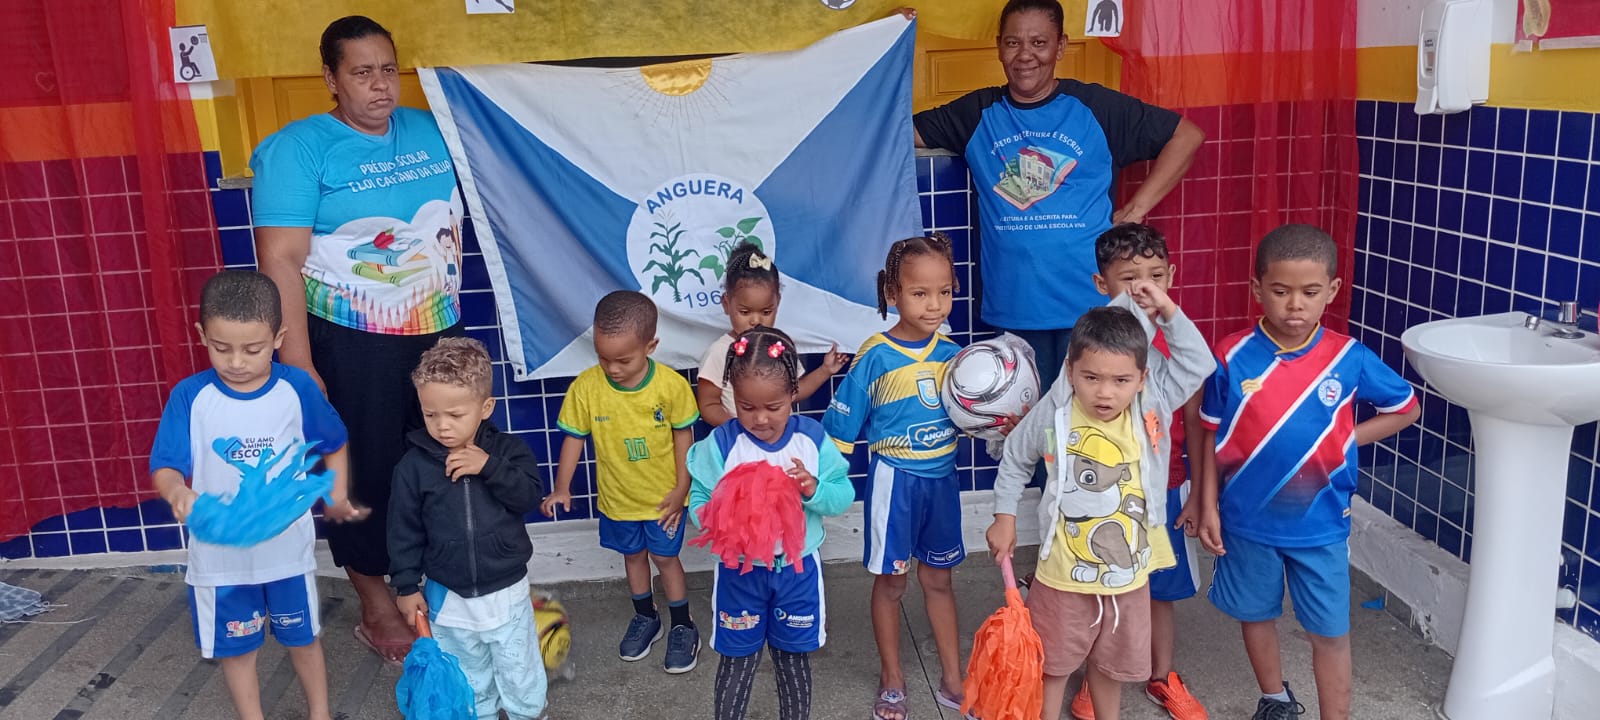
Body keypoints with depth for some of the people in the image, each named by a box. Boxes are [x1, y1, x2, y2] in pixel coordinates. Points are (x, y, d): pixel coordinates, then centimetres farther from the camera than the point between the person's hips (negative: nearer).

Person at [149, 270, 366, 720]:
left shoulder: (297, 389, -10)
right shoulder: (189, 397, -13)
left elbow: (334, 445, 5)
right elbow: (165, 467, -15)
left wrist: (337, 495, -6)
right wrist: (175, 491, -37)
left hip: (288, 548, 1)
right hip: (219, 553, 0)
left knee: (302, 636, 19)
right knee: (235, 647, 15)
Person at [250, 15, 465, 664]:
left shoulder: (428, 130, 7)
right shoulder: (299, 148, -10)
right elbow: (281, 260, -15)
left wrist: (453, 302, 14)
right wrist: (298, 365, -19)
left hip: (439, 331, 5)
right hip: (351, 343, -5)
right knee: (365, 472, 7)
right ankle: (377, 610, 24)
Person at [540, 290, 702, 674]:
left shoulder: (672, 385, -22)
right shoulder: (586, 387, -19)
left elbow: (683, 436, -10)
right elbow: (574, 438, -8)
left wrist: (681, 489, -8)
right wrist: (562, 488, -14)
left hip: (664, 496, -2)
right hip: (617, 497, 2)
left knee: (664, 556, 11)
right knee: (633, 555, 21)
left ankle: (683, 626, 31)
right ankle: (645, 618, 43)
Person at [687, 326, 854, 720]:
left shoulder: (812, 438, -10)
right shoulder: (720, 443, -14)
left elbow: (844, 496, -7)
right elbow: (699, 502, -13)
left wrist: (815, 489, -27)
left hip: (798, 568, 2)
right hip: (740, 570, -1)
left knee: (794, 658, 19)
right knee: (738, 660, 12)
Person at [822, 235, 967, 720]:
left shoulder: (952, 355, -4)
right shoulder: (875, 357, -16)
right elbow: (840, 429, -11)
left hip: (942, 478, 4)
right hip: (894, 480, -3)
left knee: (938, 579, 17)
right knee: (890, 582, 11)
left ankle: (952, 680, 31)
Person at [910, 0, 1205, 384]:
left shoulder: (1096, 107, 0)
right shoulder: (977, 113, 7)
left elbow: (1187, 135, 4)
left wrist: (1137, 208, -3)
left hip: (1089, 305, -2)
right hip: (1012, 307, 2)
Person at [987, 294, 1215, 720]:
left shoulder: (1154, 404, -11)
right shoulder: (1051, 415, -16)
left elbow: (1197, 363, -7)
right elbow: (1015, 460, 1)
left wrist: (1167, 310, -17)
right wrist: (1005, 517, 3)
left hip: (1128, 573, 2)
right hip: (1065, 574, -2)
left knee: (1112, 663, 23)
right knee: (1052, 664, 15)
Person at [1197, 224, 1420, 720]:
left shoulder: (1349, 358, -11)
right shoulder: (1233, 358, -12)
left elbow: (1406, 409, 5)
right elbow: (1212, 436, -3)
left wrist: (1349, 438, -7)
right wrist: (1208, 507, -4)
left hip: (1320, 522, -1)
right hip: (1247, 519, 1)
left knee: (1330, 631, 9)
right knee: (1256, 615, 19)